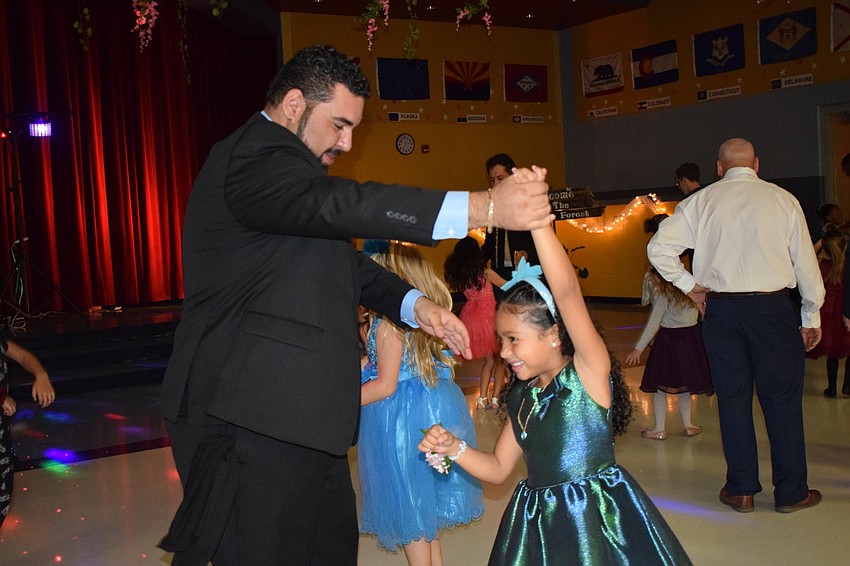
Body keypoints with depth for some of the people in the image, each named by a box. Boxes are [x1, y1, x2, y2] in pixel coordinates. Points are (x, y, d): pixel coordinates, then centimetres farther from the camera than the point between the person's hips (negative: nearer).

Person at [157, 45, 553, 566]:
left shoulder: (283, 164, 19)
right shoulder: (253, 159, -15)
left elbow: (341, 256, 19)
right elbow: (340, 206, -33)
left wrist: (414, 303, 1)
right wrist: (484, 208, -39)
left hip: (297, 419, 11)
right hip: (256, 424, -11)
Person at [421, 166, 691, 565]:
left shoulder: (589, 370, -12)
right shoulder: (520, 396, 8)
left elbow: (568, 292, -27)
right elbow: (498, 469, 15)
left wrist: (535, 216, -35)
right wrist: (454, 448, -3)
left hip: (597, 521, -6)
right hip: (537, 525, 7)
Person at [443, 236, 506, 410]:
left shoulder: (457, 275, -1)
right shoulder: (485, 272, -11)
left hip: (471, 318, 5)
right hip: (488, 316, -5)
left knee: (489, 360, 17)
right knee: (500, 360, 7)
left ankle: (482, 399, 10)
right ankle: (495, 399, 1)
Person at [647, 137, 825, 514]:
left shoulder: (701, 201, 3)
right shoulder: (782, 199, 1)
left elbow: (658, 247, -2)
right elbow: (805, 261, 3)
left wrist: (689, 285, 7)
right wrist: (812, 315, 11)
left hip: (720, 309, 2)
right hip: (772, 306, -2)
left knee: (732, 398, 10)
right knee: (782, 398, 7)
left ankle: (741, 490, 18)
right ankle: (791, 492, 14)